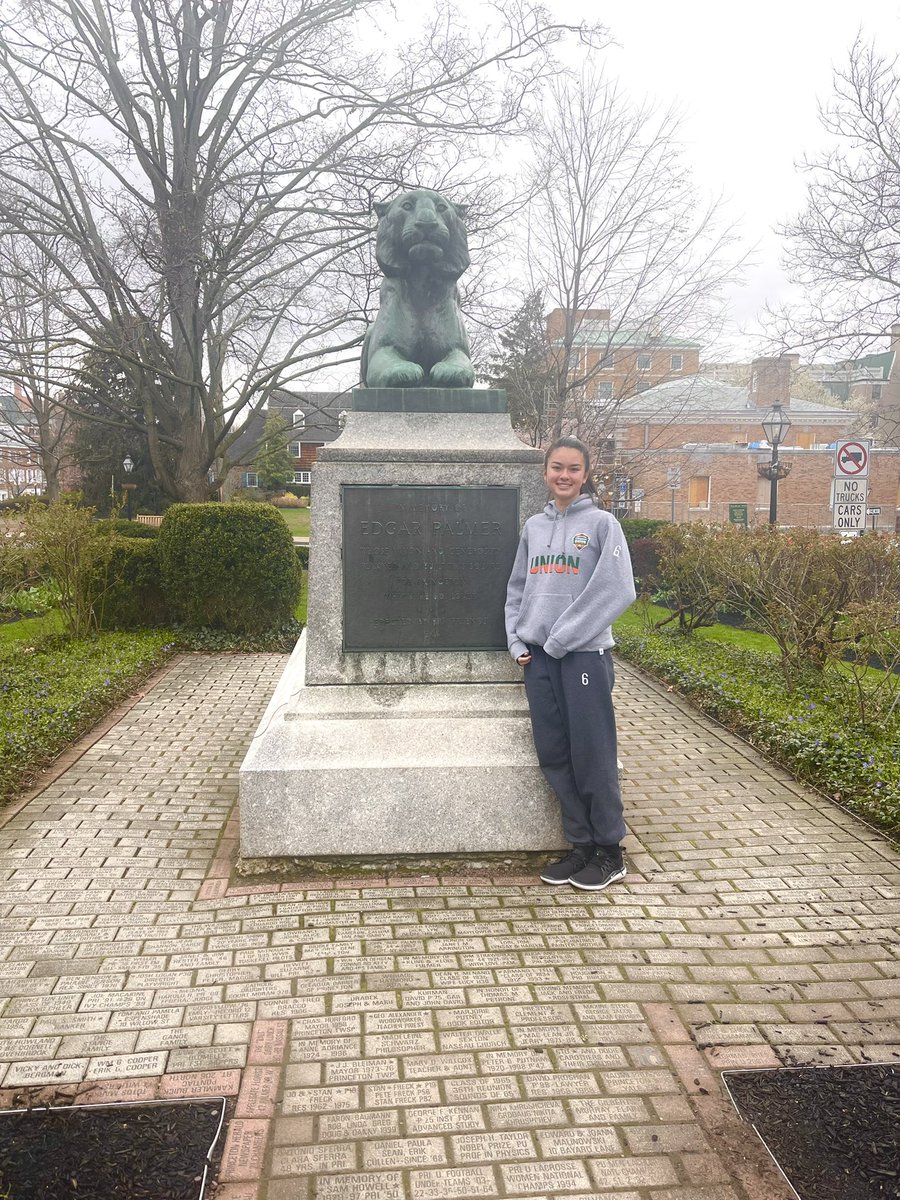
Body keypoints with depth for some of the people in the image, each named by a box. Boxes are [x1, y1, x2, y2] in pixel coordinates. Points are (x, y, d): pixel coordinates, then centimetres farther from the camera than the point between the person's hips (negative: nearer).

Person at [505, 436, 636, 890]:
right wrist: (518, 642, 3)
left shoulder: (602, 523, -3)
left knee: (592, 755, -1)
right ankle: (581, 845, 20)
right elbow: (517, 589, 17)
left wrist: (560, 640, -14)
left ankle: (609, 852, 14)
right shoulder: (533, 526, 13)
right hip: (538, 658, 5)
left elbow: (615, 591, -12)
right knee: (554, 755, 7)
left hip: (585, 654, -5)